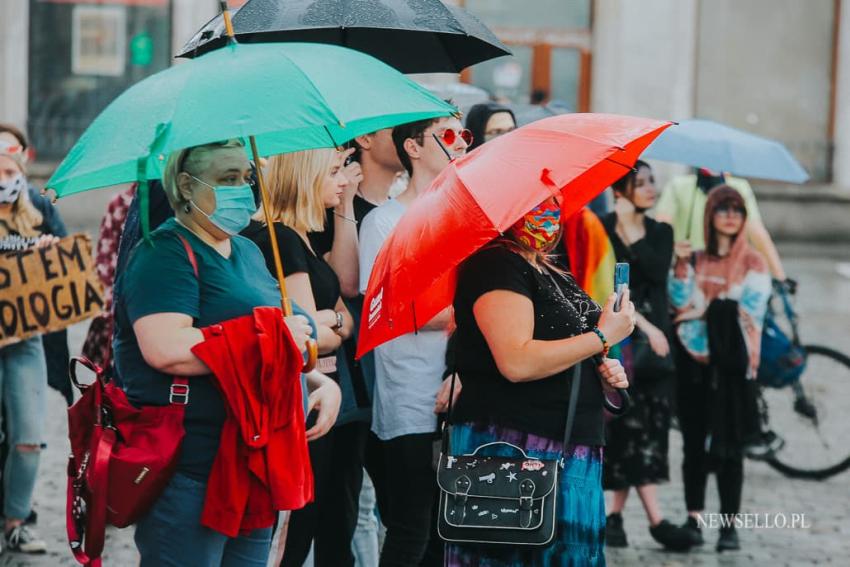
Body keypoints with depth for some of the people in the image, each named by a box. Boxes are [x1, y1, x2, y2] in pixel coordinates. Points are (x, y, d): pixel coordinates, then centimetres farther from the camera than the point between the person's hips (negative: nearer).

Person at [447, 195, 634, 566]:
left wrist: (605, 372, 10)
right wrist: (603, 336, -14)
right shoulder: (495, 265, -10)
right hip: (514, 449, -9)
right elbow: (517, 362, -23)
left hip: (574, 455, 9)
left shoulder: (558, 277, 18)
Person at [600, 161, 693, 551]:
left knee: (648, 422, 1)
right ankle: (656, 520, -14)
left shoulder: (660, 232, 11)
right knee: (635, 422, -11)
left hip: (654, 336, 5)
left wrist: (632, 231, -12)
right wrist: (645, 325, -12)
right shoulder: (600, 231, -3)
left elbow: (658, 273, -7)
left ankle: (615, 515, 9)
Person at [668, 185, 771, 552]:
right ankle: (694, 518, 11)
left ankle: (729, 525, -1)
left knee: (730, 445, -4)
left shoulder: (753, 263, 6)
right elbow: (681, 302, 0)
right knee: (695, 442, 3)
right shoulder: (696, 259, 12)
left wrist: (705, 310, -4)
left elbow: (749, 308, -5)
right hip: (695, 359, 2)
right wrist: (681, 265, -11)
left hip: (732, 361, -2)